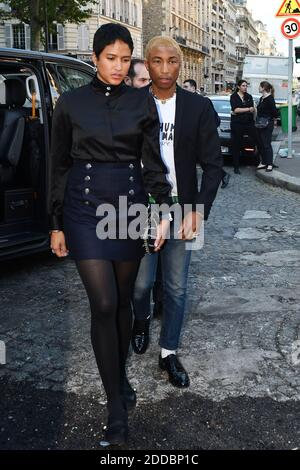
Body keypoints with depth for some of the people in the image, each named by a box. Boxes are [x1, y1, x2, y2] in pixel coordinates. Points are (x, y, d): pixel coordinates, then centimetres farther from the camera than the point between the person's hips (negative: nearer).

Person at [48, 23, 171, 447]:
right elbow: (59, 167, 4)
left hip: (131, 204, 2)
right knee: (103, 304, -8)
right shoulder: (71, 103, 1)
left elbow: (153, 161, 4)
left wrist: (162, 212, -7)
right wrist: (56, 224, 3)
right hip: (85, 207, -2)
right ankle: (116, 405, 4)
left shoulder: (143, 102, 4)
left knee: (123, 301, 11)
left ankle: (120, 375, 35)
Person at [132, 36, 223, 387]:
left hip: (181, 210, 0)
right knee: (140, 282, 7)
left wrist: (198, 212, -12)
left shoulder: (198, 107, -1)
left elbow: (212, 164, -2)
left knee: (176, 287, 8)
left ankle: (168, 352, 26)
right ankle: (142, 318, 42)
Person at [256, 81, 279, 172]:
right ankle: (264, 162, 21)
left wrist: (270, 120, -4)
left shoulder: (270, 99, -15)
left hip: (267, 125, -9)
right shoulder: (262, 98, 12)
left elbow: (275, 113, -17)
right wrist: (257, 121, 9)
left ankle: (269, 164, 4)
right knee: (260, 144, 12)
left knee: (267, 144, -3)